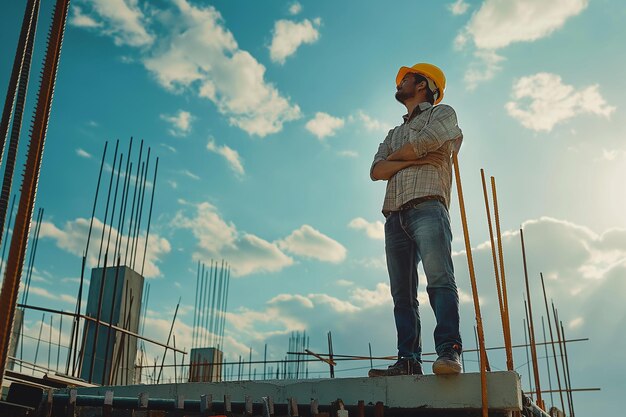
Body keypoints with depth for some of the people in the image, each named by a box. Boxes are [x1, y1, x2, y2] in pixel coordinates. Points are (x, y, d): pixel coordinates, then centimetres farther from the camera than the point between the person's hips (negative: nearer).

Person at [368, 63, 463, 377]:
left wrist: (395, 155, 12)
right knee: (402, 293, -1)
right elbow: (376, 171, 14)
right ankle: (408, 360, -3)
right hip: (394, 216, 6)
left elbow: (425, 142, -6)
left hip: (427, 206, -6)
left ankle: (448, 350, -29)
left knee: (439, 279, -22)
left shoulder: (442, 113, 17)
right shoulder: (395, 133, 33)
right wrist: (413, 158, 0)